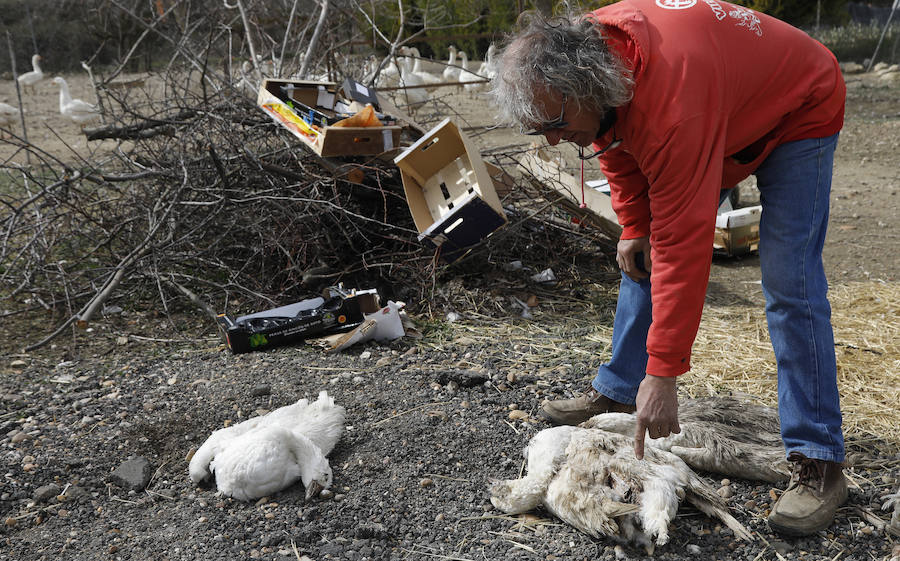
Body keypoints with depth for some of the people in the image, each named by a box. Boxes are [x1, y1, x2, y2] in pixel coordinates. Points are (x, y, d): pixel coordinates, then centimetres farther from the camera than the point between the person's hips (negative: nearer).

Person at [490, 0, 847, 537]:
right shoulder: (591, 54, -20)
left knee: (790, 286, -18)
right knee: (644, 254, 5)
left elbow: (684, 244, -43)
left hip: (797, 112, -8)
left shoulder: (670, 96, -44)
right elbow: (620, 144, 2)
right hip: (724, 115, 8)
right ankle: (617, 391, 17)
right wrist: (632, 226, -4)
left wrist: (663, 374, -40)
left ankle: (819, 462, -11)